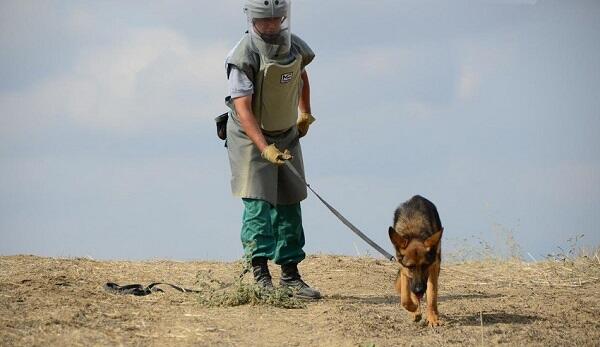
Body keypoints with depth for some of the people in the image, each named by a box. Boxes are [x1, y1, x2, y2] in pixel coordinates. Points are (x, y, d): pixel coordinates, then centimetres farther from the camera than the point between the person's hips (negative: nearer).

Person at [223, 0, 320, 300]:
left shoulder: (296, 47, -3)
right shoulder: (244, 56, -23)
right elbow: (243, 108, -29)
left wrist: (305, 113, 18)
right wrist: (265, 149, -38)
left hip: (286, 136, 6)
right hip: (250, 137, -6)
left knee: (289, 203, 7)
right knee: (258, 202, -15)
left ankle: (290, 274, 13)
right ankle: (261, 276, -18)